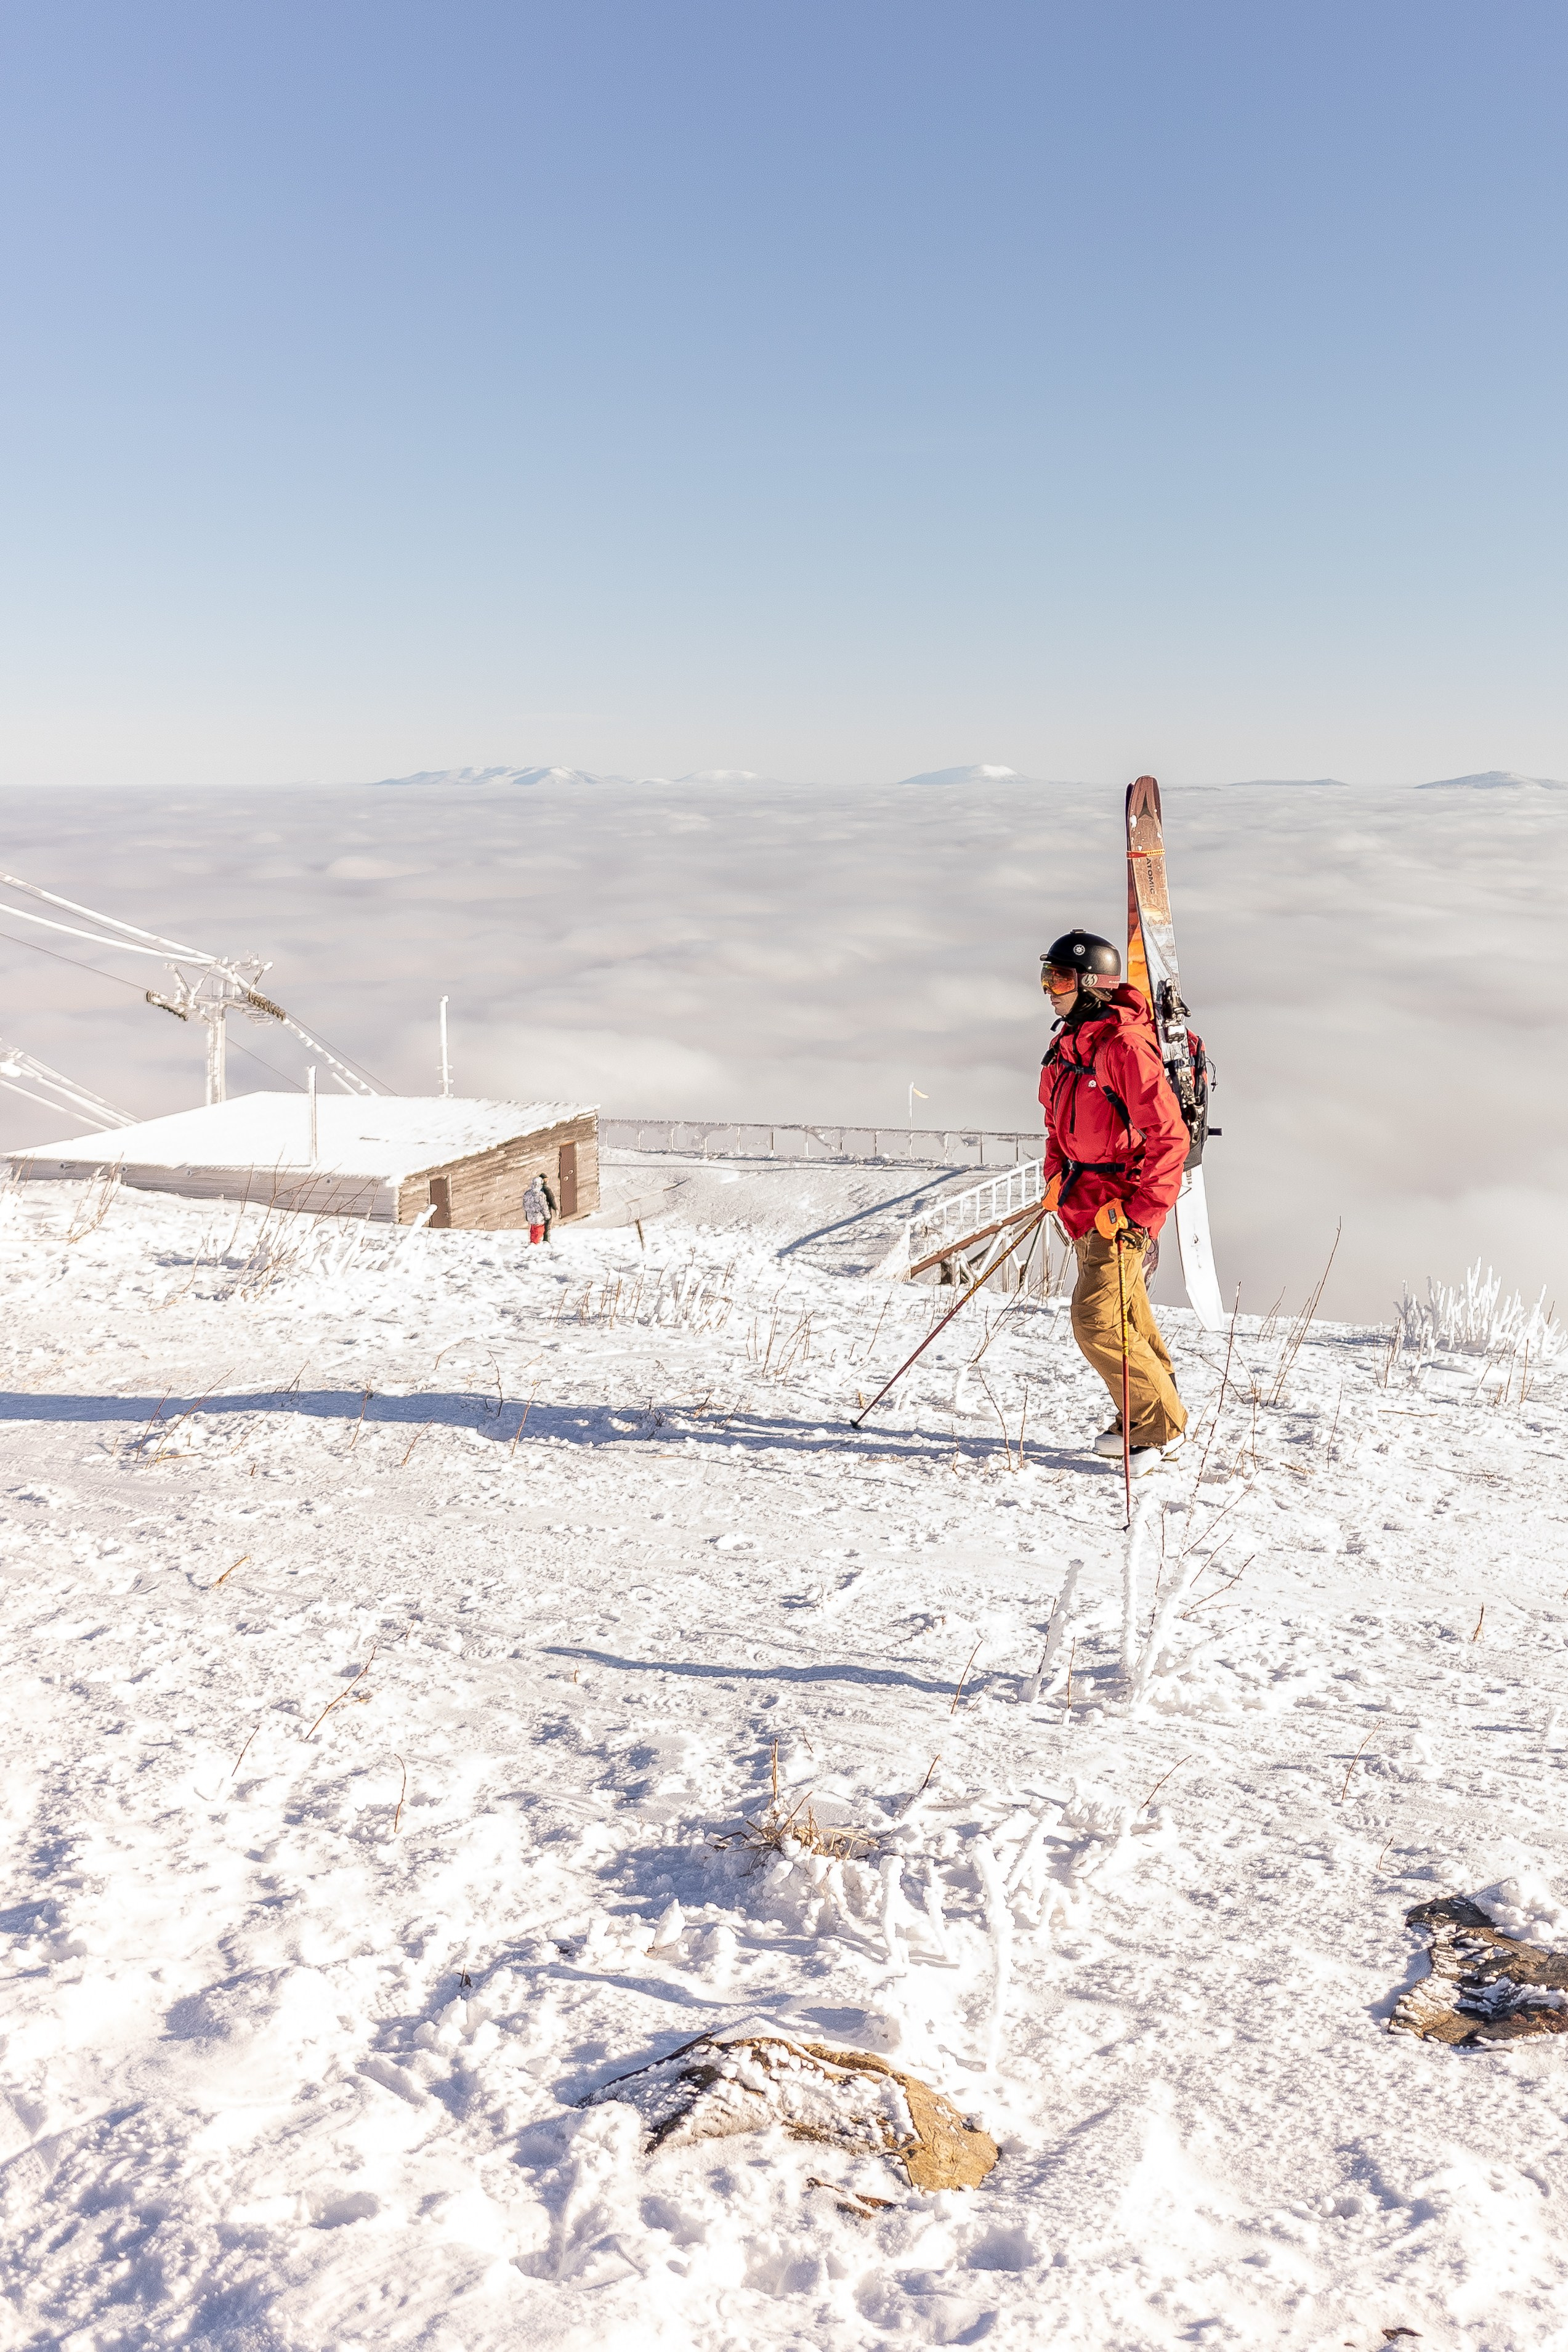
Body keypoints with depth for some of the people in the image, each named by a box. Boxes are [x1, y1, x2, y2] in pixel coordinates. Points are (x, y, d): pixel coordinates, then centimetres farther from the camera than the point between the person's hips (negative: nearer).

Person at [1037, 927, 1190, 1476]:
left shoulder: (1124, 1046, -20)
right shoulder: (1066, 1046, 9)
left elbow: (1169, 1136, -22)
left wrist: (1140, 1211, -22)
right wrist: (1056, 1178, 11)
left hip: (1121, 1210, -9)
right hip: (1086, 1204, 9)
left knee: (1097, 1322, -11)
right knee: (1128, 1317, 18)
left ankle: (1159, 1425, 4)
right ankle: (1150, 1417, 31)